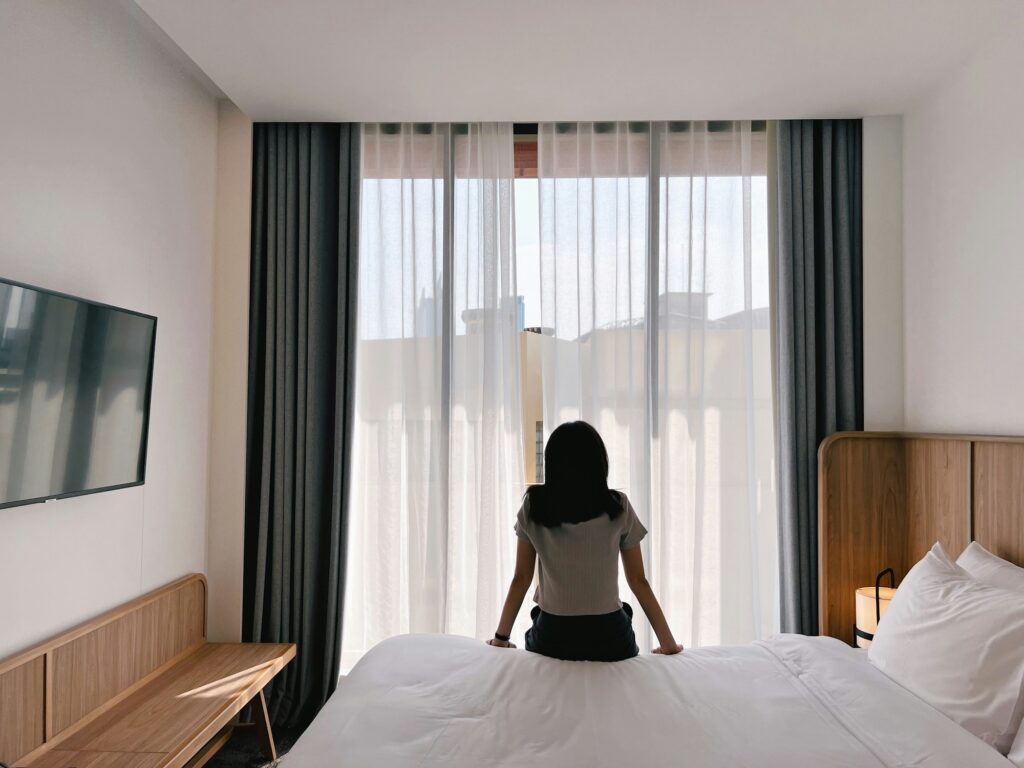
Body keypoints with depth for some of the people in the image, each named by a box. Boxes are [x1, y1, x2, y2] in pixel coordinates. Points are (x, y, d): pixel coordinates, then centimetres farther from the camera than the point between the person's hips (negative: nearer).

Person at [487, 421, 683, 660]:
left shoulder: (533, 505, -5)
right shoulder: (618, 507, -5)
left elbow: (521, 579, 0)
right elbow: (638, 581, -1)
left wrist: (501, 637, 11)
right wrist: (668, 643, 8)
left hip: (550, 640, 0)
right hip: (610, 639, 0)